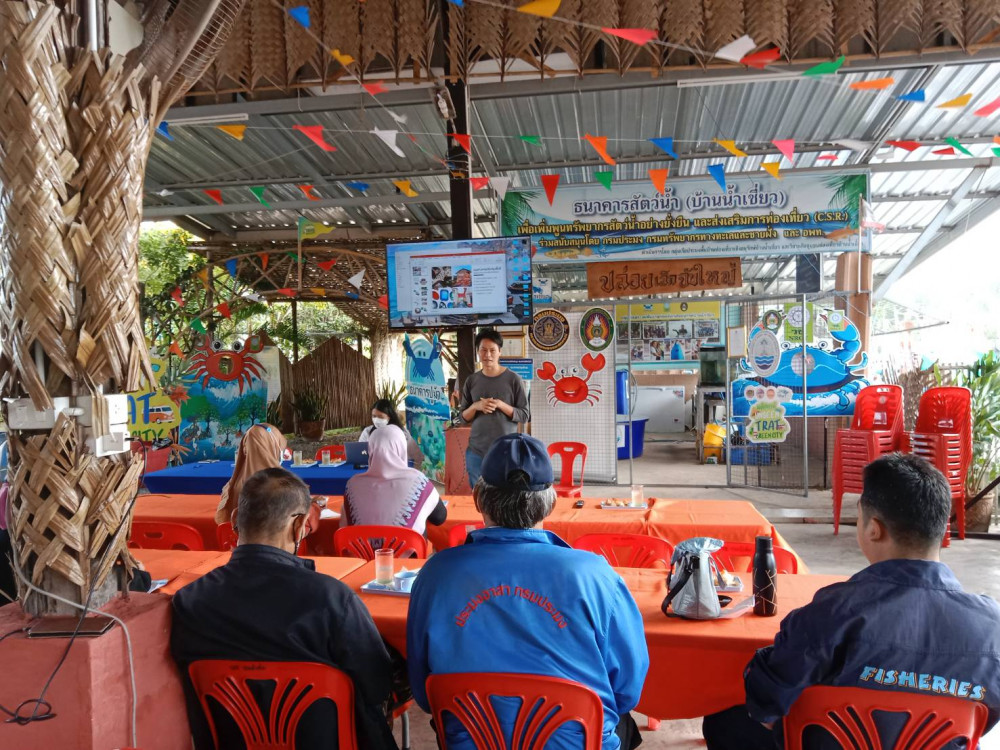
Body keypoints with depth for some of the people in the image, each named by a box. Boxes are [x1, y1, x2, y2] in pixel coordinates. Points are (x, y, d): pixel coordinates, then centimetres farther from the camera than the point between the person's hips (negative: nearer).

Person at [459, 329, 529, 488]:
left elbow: (525, 416, -2)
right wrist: (475, 406, -10)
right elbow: (464, 418, 10)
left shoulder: (513, 379, -3)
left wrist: (500, 405, -15)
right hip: (476, 451, 3)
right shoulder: (471, 381, 6)